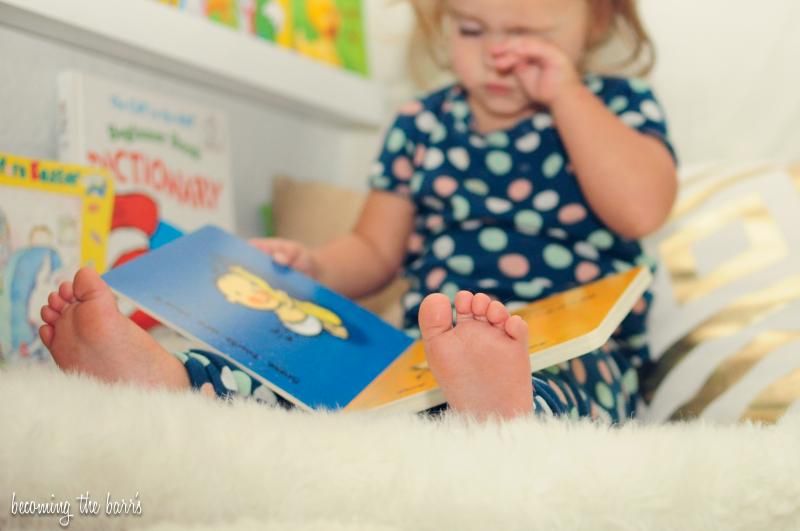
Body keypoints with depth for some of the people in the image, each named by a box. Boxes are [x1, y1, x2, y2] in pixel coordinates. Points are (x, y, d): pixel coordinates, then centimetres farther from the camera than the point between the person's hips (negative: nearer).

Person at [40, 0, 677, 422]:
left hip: (576, 351, -3)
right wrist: (309, 265, -2)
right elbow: (374, 252, 19)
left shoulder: (619, 106, 8)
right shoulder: (422, 126, 15)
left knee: (573, 377, -38)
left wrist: (565, 93, -7)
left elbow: (643, 210, -12)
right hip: (421, 348, 3)